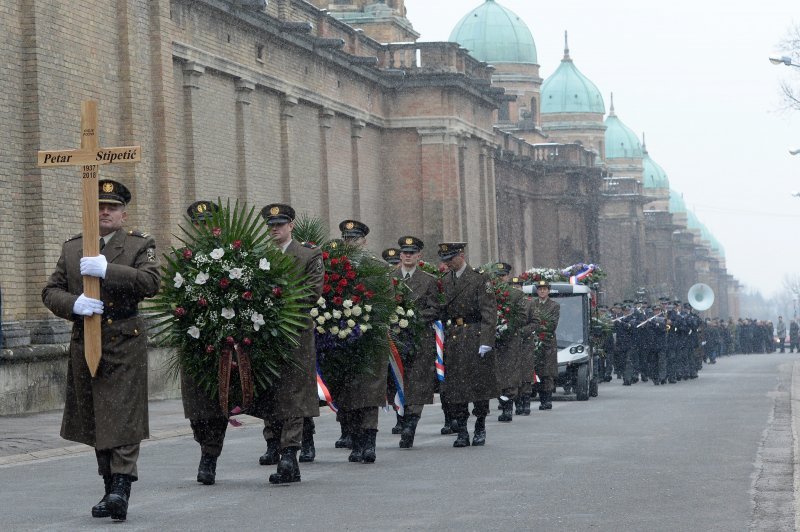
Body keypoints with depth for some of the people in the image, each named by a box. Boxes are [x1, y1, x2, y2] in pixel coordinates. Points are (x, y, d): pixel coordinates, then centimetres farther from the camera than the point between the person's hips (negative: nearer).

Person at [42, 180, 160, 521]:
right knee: (95, 420, 8)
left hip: (125, 343, -4)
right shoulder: (72, 249, 14)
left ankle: (121, 488, -20)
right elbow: (51, 292, 10)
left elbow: (151, 282, -14)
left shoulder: (140, 245, 3)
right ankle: (110, 488, 16)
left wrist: (107, 270, -22)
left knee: (123, 415, -13)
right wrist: (74, 304, -12)